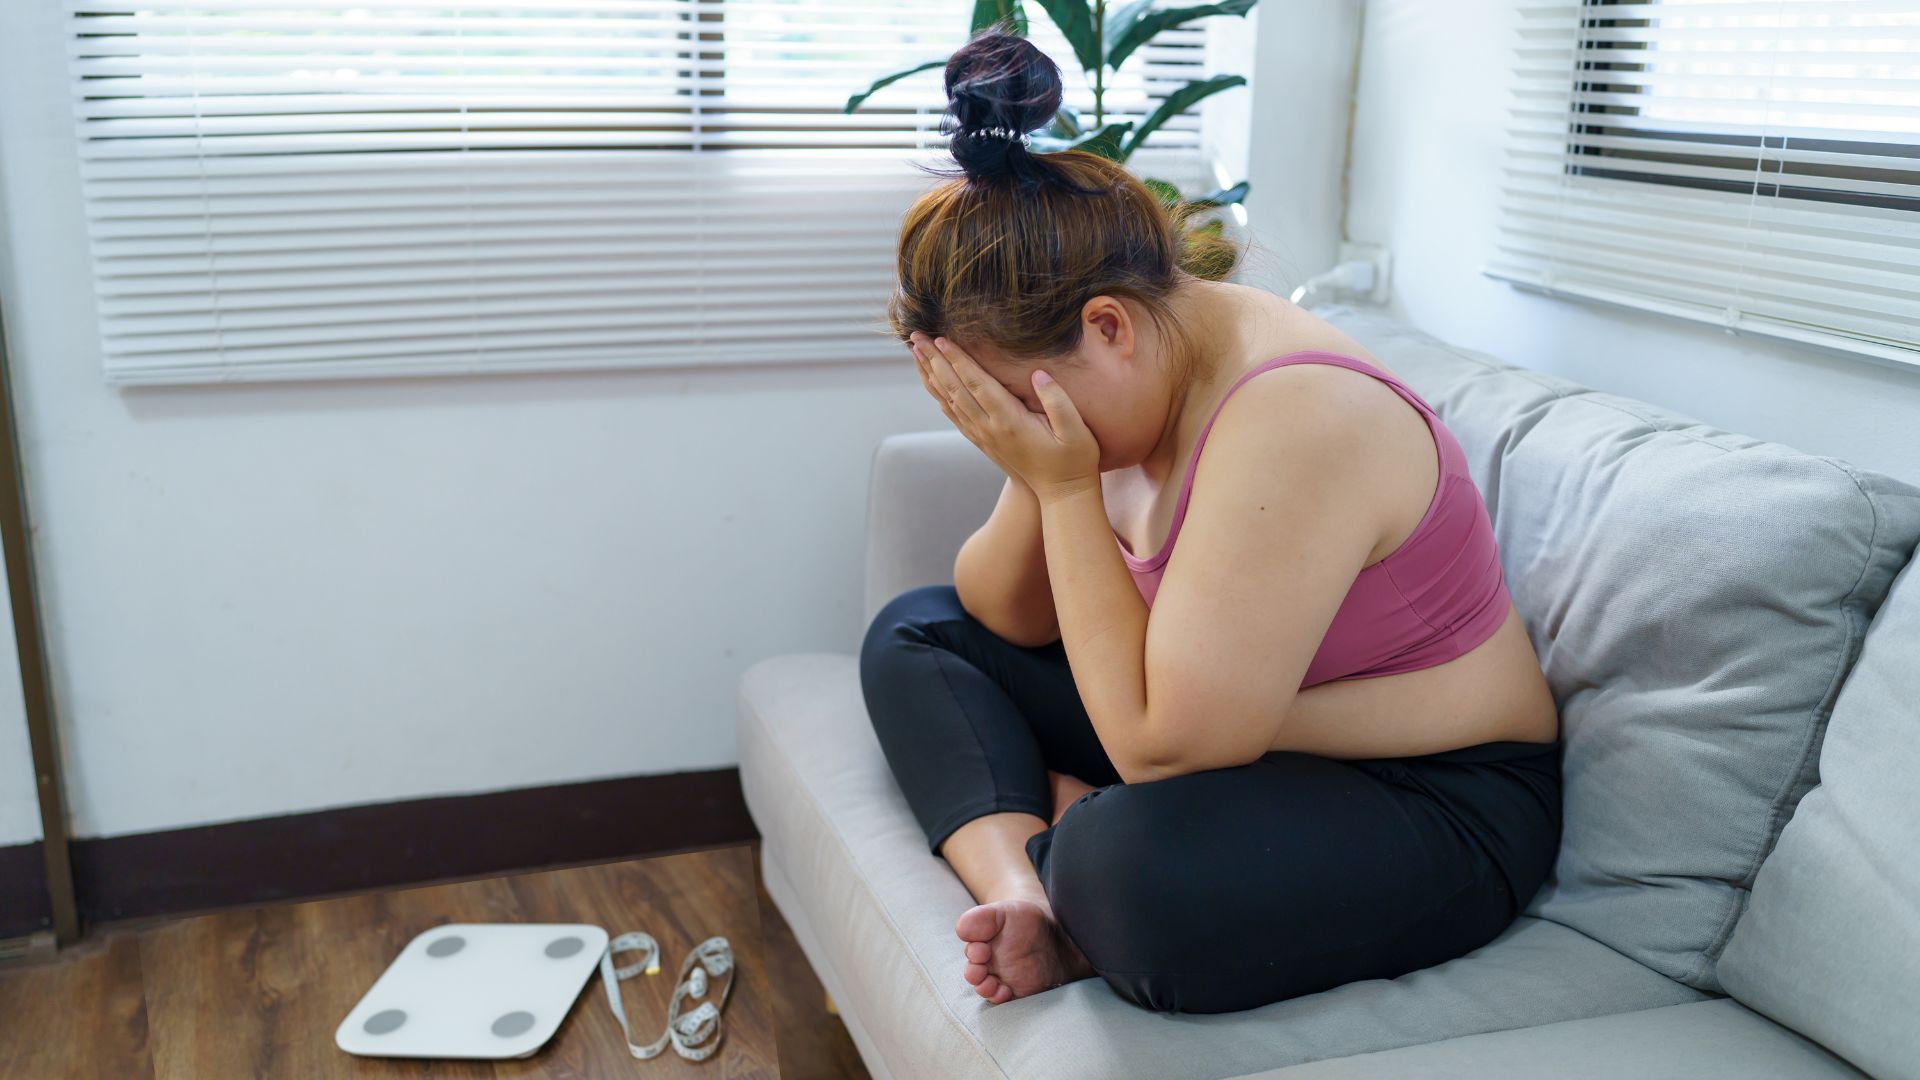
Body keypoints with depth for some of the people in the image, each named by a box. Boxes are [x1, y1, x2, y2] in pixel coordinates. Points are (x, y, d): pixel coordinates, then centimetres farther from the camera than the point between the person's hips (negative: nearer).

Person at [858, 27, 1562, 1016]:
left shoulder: (1289, 420, -29)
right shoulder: (1134, 369, -3)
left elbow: (1163, 748, -28)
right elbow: (1006, 617, 5)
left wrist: (1067, 487, -26)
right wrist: (1038, 483, -15)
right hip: (1232, 725, 9)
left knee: (1130, 861, -40)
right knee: (914, 633, 8)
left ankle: (1060, 822, -5)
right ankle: (1023, 891, -14)